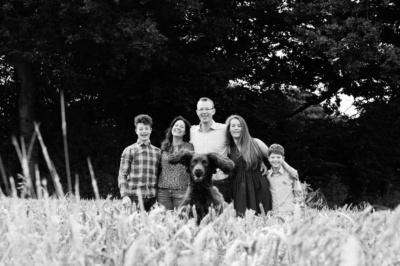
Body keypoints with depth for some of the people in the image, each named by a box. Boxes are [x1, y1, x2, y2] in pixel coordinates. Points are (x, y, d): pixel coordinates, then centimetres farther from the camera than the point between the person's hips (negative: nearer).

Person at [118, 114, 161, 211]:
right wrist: (125, 195, -11)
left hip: (152, 197, 3)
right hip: (134, 197, -3)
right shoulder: (129, 151, 4)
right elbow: (122, 175, 0)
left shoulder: (157, 152, 14)